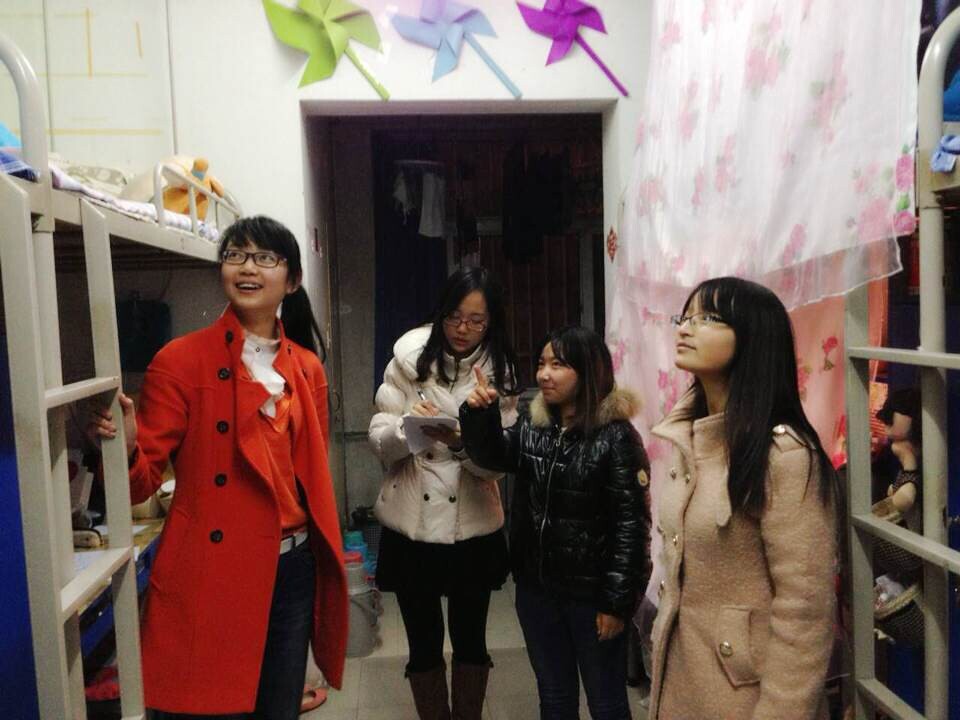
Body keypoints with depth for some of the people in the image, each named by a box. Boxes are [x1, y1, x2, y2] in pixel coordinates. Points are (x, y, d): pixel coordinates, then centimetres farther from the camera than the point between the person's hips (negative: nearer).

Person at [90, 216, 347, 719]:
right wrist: (125, 448, -29)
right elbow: (143, 479, -8)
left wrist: (326, 560, 12)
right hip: (210, 574, -4)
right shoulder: (181, 361, -8)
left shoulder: (307, 368, 6)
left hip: (292, 569, 5)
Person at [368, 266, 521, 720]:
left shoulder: (500, 372, -4)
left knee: (470, 639, 17)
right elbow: (378, 440, -7)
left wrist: (460, 442, -28)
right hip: (411, 525, 0)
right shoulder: (410, 358, -6)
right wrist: (408, 428, -28)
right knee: (424, 643, 15)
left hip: (474, 528, 1)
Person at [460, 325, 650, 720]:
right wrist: (480, 414, -21)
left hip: (592, 593, -5)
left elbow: (629, 522, -16)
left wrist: (616, 600, -16)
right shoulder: (532, 428, 2)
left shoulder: (614, 436, -16)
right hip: (536, 588, 5)